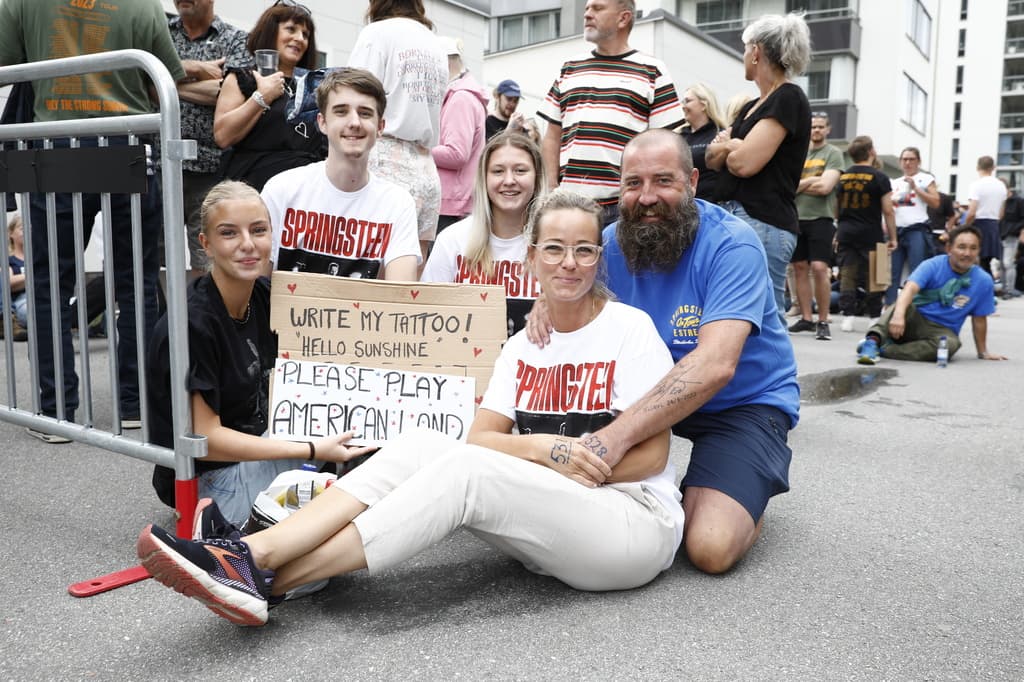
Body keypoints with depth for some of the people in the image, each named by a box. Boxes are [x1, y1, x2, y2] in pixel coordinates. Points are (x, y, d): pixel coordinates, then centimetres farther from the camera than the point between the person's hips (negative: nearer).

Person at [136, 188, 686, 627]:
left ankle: (268, 581, -30)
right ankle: (249, 553, -30)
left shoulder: (630, 329, -4)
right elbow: (480, 436, 2)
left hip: (637, 523, -4)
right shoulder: (524, 346, 11)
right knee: (418, 447, -19)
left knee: (463, 469, -29)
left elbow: (651, 455, -8)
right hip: (548, 525, 5)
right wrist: (545, 448, -16)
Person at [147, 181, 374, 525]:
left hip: (255, 439, 7)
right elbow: (204, 438, -24)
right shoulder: (194, 322, -26)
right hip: (208, 478, -7)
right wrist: (312, 451, -25)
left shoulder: (264, 295, -4)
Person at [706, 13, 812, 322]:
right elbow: (712, 157, 16)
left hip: (763, 223, -10)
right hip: (736, 217, 10)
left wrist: (727, 146, 5)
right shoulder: (751, 107, 20)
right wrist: (731, 147, -6)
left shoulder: (788, 99, -7)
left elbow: (745, 162, -17)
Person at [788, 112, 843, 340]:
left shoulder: (833, 154, 2)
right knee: (799, 268, 5)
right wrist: (811, 180, -8)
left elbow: (825, 187, -11)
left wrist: (798, 184, -2)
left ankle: (823, 322, -3)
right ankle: (805, 318, 13)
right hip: (797, 218, 4)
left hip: (820, 219, -4)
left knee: (820, 268, -11)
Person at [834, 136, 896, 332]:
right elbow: (888, 211, -6)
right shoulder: (878, 177, -4)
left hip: (845, 233, 3)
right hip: (870, 235, -3)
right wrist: (892, 237, 0)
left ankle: (847, 316, -1)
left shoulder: (842, 177, 9)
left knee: (847, 275, 3)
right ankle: (875, 317, 11)